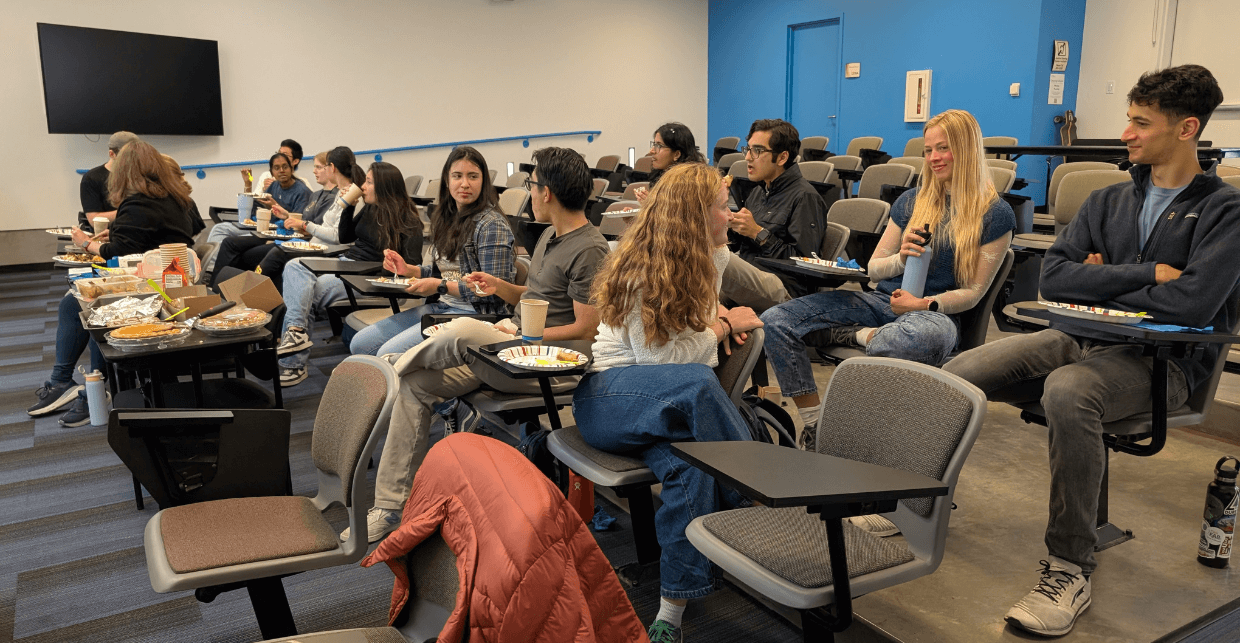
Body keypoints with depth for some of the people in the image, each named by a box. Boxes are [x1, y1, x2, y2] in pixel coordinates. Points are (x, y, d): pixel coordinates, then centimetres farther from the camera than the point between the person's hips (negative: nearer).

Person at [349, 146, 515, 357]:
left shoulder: (492, 225, -13)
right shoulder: (445, 218, 14)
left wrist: (440, 286, -17)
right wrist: (408, 269, 6)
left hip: (474, 313, -9)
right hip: (441, 307, 9)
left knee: (388, 354, -22)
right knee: (359, 344, 1)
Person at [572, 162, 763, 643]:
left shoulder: (713, 257, 13)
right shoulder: (641, 272, -10)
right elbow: (659, 357, -14)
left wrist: (717, 314, 12)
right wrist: (723, 325, -3)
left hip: (666, 406, 6)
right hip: (608, 396, -5)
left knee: (692, 468, -32)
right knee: (697, 385, -39)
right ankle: (750, 510, -20)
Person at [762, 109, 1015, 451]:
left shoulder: (995, 214, 4)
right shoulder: (911, 200, 17)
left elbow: (974, 291, 1)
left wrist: (926, 304, -16)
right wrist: (901, 258, -6)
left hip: (935, 312, -4)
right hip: (882, 301, 4)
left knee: (928, 337, -47)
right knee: (774, 321, -17)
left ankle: (857, 336, -15)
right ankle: (813, 425, -15)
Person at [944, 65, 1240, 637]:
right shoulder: (1107, 202, 16)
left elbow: (1194, 304, -16)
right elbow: (1053, 276, 2)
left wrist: (1099, 286, -4)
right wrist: (1146, 274, -8)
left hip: (1160, 359, -5)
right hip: (1077, 340, 5)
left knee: (1067, 392, -39)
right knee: (954, 376, -18)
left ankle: (1070, 568, -25)